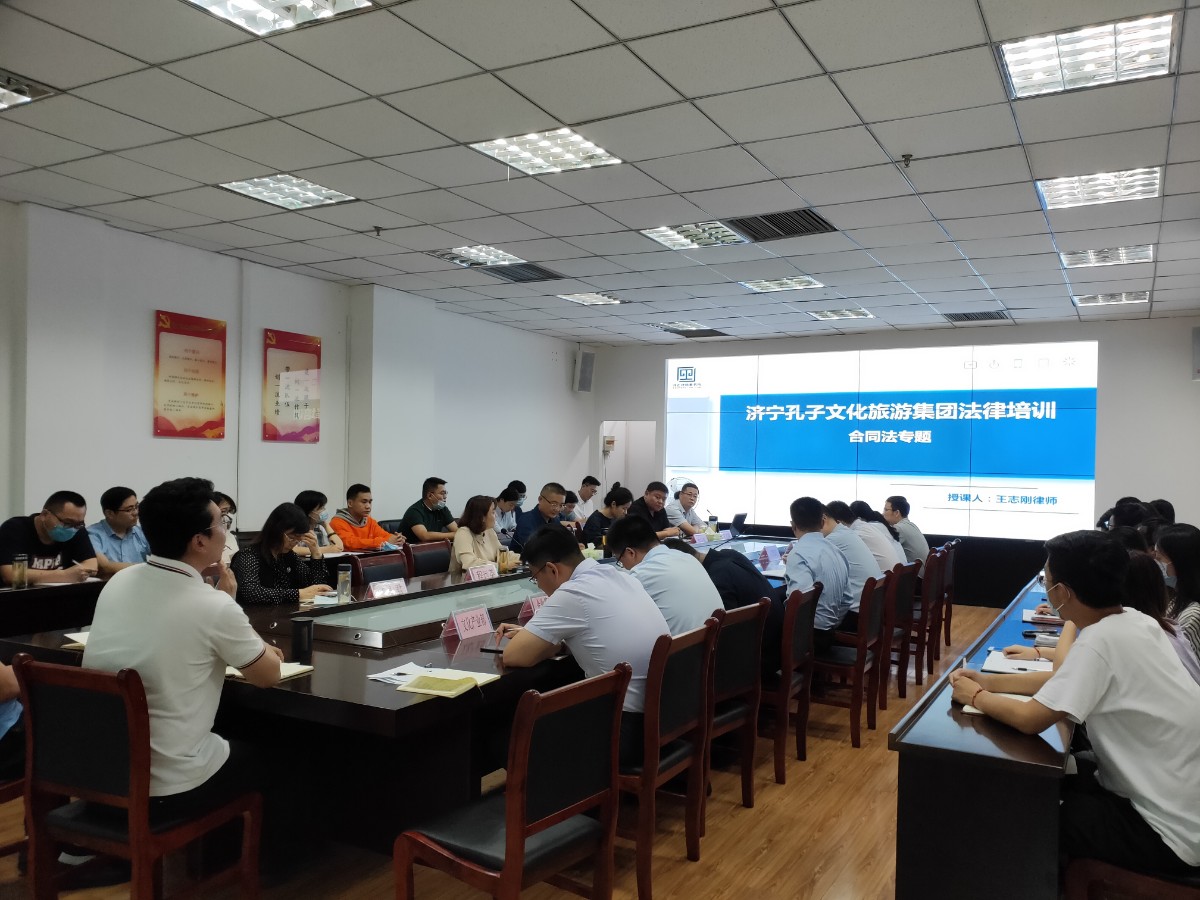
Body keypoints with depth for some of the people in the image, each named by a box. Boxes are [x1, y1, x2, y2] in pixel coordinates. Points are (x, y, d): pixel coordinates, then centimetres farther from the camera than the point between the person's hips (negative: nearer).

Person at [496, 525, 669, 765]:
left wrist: (547, 643, 6)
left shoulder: (571, 594, -17)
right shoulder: (619, 577, 7)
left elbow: (513, 657, -11)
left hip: (630, 728, -8)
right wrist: (533, 635, 18)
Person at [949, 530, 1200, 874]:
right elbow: (1071, 678, 13)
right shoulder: (1131, 622, -1)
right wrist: (990, 681, 6)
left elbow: (1030, 719, -26)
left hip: (1170, 830, -8)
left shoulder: (1101, 640, -27)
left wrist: (977, 697, -7)